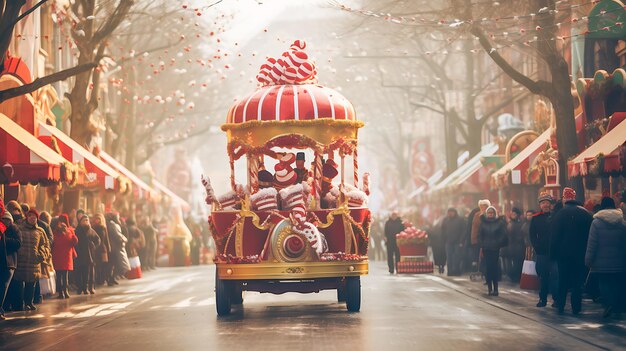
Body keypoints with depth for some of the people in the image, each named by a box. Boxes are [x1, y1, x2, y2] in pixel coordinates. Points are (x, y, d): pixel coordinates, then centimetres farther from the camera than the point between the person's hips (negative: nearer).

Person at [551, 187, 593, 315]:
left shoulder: (560, 214, -8)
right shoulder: (586, 213, 0)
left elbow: (555, 236, -8)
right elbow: (591, 234, 4)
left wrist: (553, 253, -3)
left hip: (563, 253, -1)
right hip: (581, 254, 1)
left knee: (563, 281, 9)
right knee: (578, 281, 6)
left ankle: (560, 307, 8)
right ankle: (576, 308, 2)